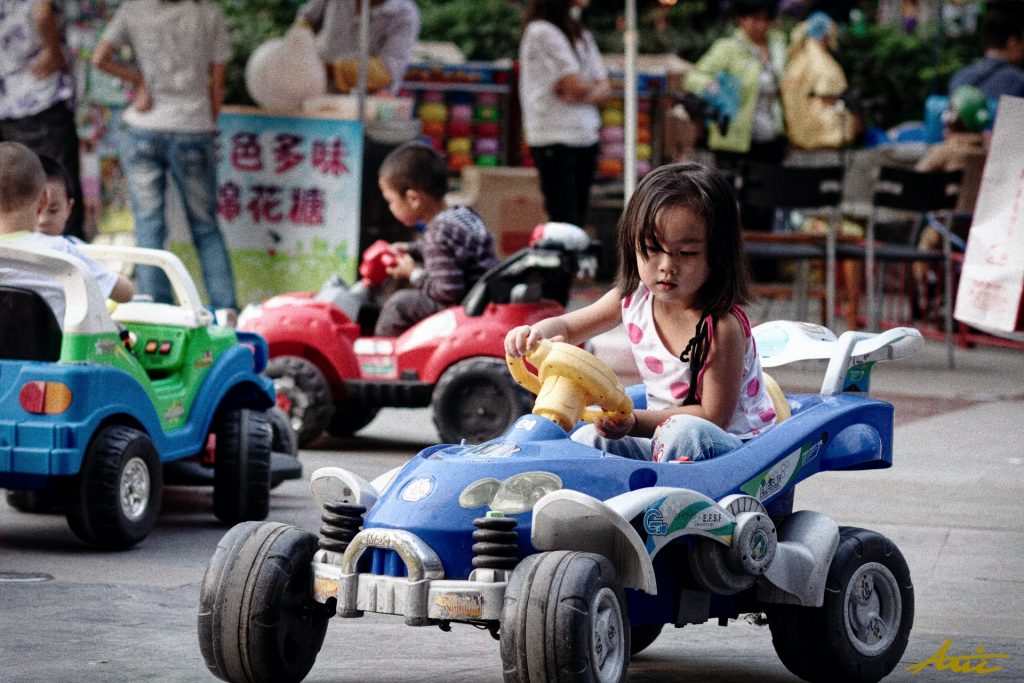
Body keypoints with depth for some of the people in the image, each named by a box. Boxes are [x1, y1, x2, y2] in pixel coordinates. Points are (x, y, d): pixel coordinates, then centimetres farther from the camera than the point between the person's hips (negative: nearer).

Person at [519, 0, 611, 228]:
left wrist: (582, 96, -11)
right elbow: (577, 85, -15)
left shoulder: (582, 36, 18)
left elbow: (604, 89, 9)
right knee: (565, 220, -13)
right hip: (554, 138, -8)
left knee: (579, 219, 5)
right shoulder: (542, 31, -8)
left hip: (585, 136, 8)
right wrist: (592, 88, 7)